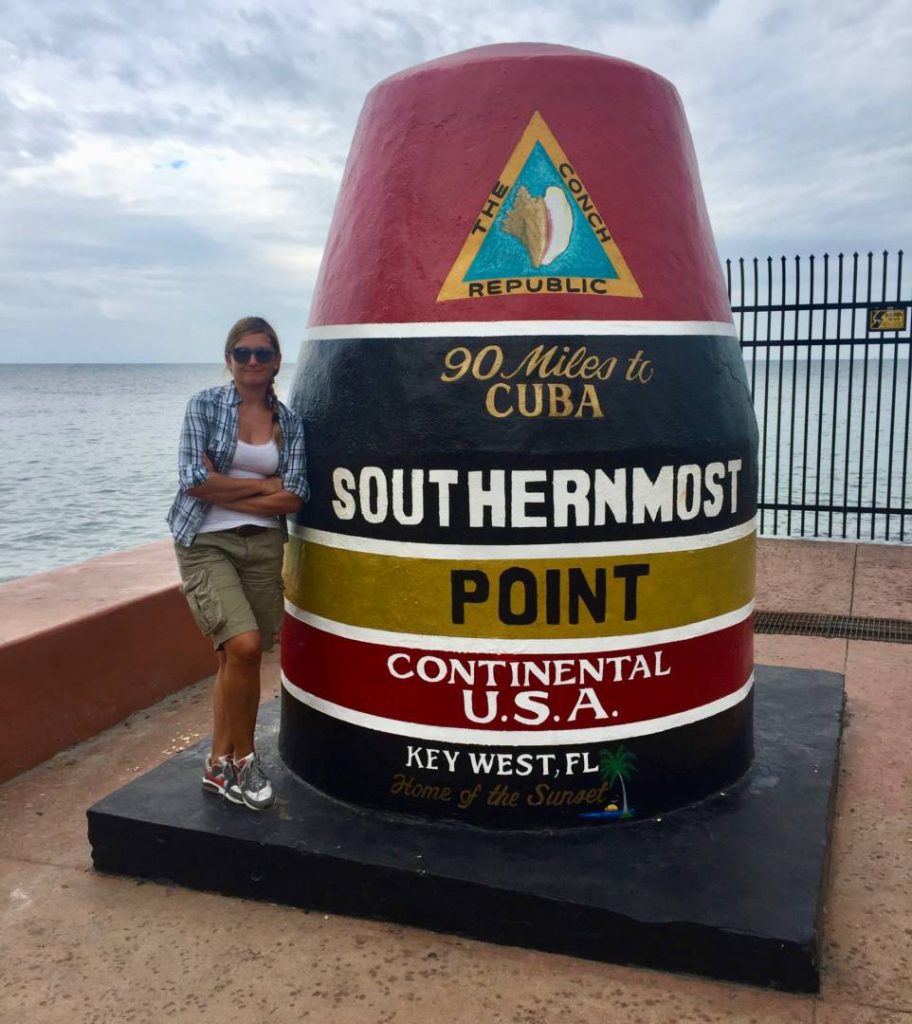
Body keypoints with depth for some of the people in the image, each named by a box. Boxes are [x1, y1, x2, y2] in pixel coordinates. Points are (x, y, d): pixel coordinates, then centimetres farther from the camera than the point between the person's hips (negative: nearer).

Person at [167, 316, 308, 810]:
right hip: (206, 543, -3)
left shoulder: (289, 422, 7)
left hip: (264, 546, 4)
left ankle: (219, 765, 25)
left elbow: (294, 497, -3)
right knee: (244, 646, -18)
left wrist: (225, 492, -9)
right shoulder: (204, 405, 0)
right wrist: (264, 484, -7)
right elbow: (195, 480, -12)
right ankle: (243, 760, 2)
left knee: (235, 656, 8)